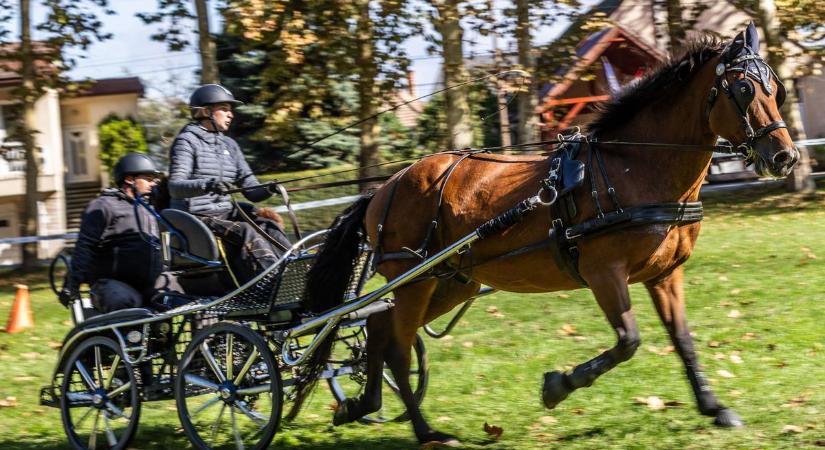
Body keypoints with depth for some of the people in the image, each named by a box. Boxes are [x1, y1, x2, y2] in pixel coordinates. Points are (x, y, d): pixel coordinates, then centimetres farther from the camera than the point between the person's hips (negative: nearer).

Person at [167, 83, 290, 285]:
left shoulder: (229, 145, 15)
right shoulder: (187, 141, -5)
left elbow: (251, 191, 10)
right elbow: (175, 187, -20)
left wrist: (268, 190, -13)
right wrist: (207, 185, -38)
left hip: (226, 215, 6)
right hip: (196, 219, -6)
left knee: (269, 226, -19)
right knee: (246, 232, -30)